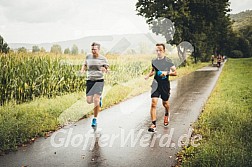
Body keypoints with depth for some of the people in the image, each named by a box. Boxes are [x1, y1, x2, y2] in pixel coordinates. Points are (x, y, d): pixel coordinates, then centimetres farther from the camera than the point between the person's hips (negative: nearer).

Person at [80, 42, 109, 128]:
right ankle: (99, 98, 33)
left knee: (96, 100, -15)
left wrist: (104, 69, -24)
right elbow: (85, 65, 21)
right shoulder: (88, 57, 6)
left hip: (99, 80, -3)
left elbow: (107, 70, 1)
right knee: (89, 101, -3)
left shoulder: (103, 59, -2)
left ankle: (95, 119, 0)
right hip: (90, 80, 3)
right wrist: (82, 70, -1)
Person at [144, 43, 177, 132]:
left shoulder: (168, 61, -8)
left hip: (165, 85, -2)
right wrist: (148, 75, 2)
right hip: (156, 84, 2)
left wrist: (167, 72, -22)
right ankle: (153, 124, -9)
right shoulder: (154, 61, 4)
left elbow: (175, 72, -5)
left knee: (165, 103, 15)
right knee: (153, 103, -12)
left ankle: (166, 115, 50)